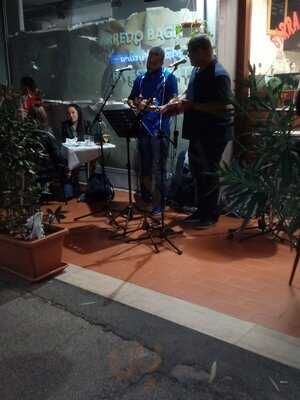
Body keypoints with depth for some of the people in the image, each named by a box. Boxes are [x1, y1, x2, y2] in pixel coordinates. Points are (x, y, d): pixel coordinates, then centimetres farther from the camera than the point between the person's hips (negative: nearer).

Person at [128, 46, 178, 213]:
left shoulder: (168, 77, 0)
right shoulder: (140, 78, 16)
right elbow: (130, 99, 20)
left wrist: (157, 107, -23)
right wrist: (135, 104, -3)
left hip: (160, 128, -5)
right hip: (143, 126, 6)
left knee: (158, 168, -4)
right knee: (144, 166, 14)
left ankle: (159, 202, 4)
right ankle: (145, 198, 27)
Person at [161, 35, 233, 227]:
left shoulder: (218, 75, -17)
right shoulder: (197, 70, 11)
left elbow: (225, 107, -25)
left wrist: (192, 106, -23)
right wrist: (177, 105, 4)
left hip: (214, 134, -9)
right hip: (198, 131, 9)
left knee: (209, 174, 0)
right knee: (198, 172, 15)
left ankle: (211, 215, 14)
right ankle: (202, 210, 28)